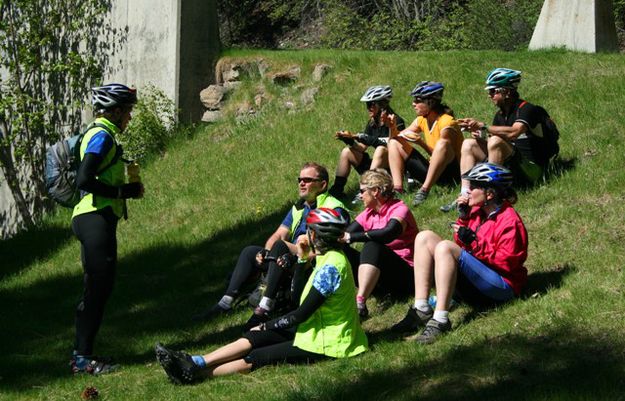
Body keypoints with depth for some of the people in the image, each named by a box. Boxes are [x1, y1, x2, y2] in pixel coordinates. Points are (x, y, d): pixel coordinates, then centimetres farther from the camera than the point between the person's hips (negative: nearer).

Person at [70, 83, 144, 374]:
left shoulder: (100, 134, 19)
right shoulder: (102, 135, -12)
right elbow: (84, 180, -22)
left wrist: (127, 188, 10)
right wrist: (124, 191, -15)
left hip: (95, 221, 10)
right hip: (96, 220, -10)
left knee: (97, 289, 12)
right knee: (97, 289, -8)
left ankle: (82, 354, 16)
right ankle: (82, 357, -6)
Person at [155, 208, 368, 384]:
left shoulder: (330, 267, -22)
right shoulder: (330, 257, 9)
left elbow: (301, 314, -20)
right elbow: (298, 295, 13)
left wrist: (266, 326, -7)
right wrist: (302, 258, 2)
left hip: (323, 345, -9)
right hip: (319, 332, 9)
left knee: (254, 359, -11)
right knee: (254, 339, -1)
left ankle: (193, 373, -10)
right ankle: (194, 363, -6)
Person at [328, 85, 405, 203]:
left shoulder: (396, 122, -11)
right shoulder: (372, 123, 10)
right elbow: (361, 148, 6)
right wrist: (350, 140, -10)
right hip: (376, 168, 7)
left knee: (381, 150, -35)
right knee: (346, 152, 1)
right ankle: (337, 190, -6)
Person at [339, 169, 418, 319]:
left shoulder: (399, 209, -9)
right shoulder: (369, 214, 12)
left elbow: (388, 233, -31)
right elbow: (345, 234, 0)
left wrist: (350, 237, -31)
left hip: (405, 276, -7)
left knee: (373, 246, -32)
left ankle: (360, 302, -47)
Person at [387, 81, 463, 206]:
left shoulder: (446, 122, -16)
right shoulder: (422, 120, 7)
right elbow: (400, 136, 8)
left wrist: (421, 143, -31)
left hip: (452, 173, -8)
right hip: (431, 172, 8)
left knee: (442, 143, -37)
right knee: (395, 142, 5)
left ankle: (424, 190, -39)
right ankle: (397, 188, -15)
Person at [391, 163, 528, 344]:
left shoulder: (509, 220, -12)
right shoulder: (477, 212, 11)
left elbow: (506, 263, -18)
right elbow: (461, 244, 16)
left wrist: (474, 241, -21)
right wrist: (464, 216, 4)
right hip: (473, 288, 9)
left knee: (445, 247, -28)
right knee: (425, 237, 2)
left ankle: (440, 320, -36)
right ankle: (421, 310, -12)